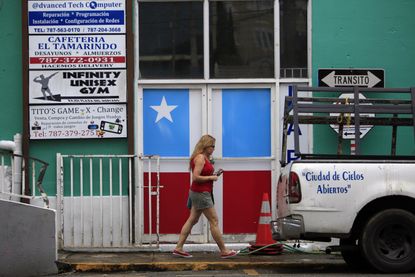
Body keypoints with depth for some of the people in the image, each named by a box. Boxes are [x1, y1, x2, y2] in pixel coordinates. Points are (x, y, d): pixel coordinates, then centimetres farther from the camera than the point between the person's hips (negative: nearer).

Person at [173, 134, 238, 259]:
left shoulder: (204, 157, 14)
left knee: (192, 220, 11)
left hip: (199, 193, 10)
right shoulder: (200, 158, -17)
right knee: (214, 221, -4)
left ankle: (178, 248, 12)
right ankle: (224, 251, 2)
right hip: (201, 193, -10)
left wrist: (214, 174, 4)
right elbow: (195, 177, -23)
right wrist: (211, 177, -16)